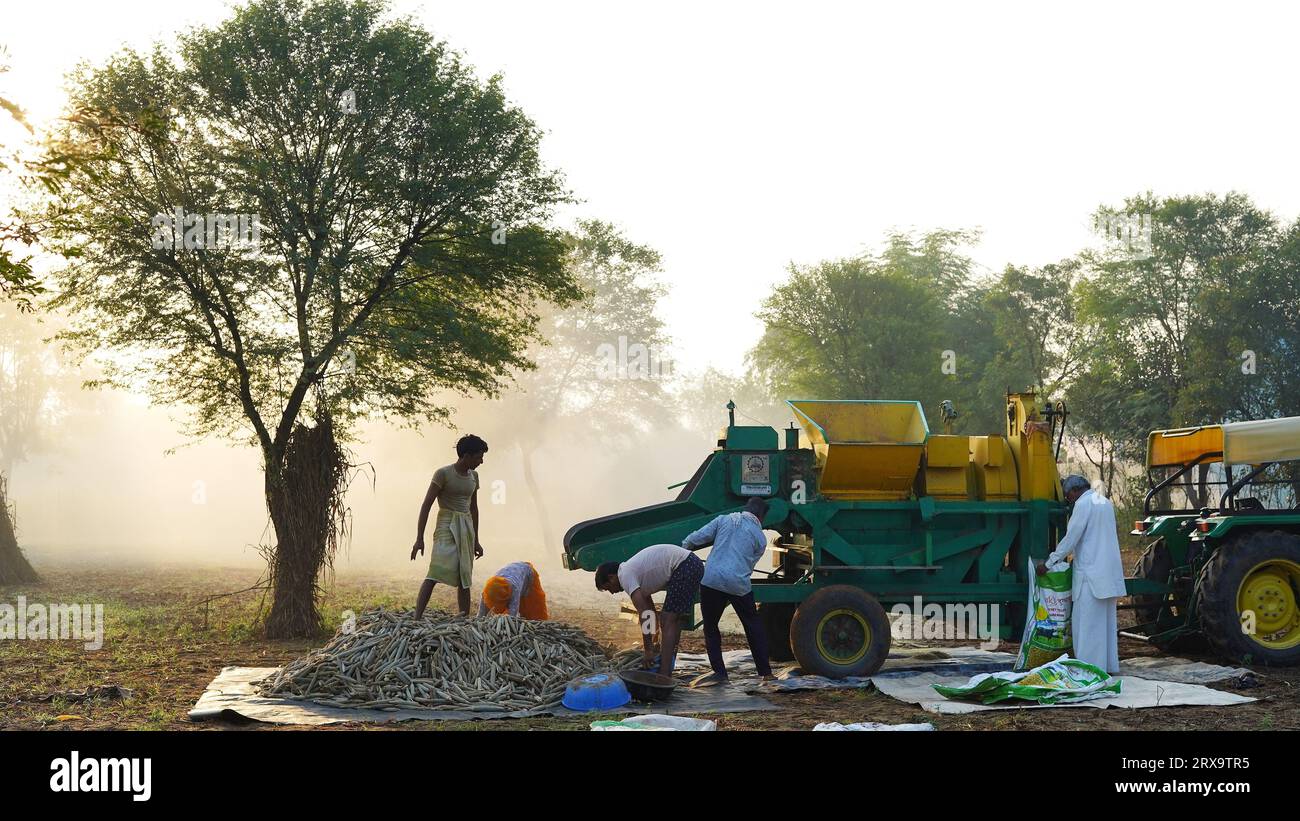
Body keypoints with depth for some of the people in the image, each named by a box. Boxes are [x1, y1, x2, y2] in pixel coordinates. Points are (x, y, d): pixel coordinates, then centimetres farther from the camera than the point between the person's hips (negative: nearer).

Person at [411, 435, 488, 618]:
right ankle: (417, 619, -26)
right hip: (446, 526, -7)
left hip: (466, 529, 7)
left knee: (464, 579, 6)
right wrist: (419, 538, -17)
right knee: (436, 572, -20)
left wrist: (475, 540, 22)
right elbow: (426, 505, -10)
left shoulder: (473, 476, 12)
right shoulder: (443, 474, -8)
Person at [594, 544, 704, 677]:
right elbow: (650, 610, 24)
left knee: (667, 620, -9)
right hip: (693, 564, 10)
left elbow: (644, 615, -16)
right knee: (671, 620, 17)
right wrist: (651, 645, 25)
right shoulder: (632, 569, 20)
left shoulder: (625, 575, -9)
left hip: (684, 567, -10)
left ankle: (663, 677, -13)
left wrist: (648, 650, -13)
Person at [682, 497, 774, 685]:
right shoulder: (760, 537, 11)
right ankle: (765, 672, 19)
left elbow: (695, 538, 8)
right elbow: (749, 566, 14)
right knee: (754, 627, 16)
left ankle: (719, 672, 9)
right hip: (739, 585, 0)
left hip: (711, 580, 0)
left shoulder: (724, 520, 12)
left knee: (711, 627, 14)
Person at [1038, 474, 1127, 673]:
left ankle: (1089, 666, -9)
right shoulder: (1105, 502, 17)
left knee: (1087, 621, -7)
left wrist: (1048, 563, -8)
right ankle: (1109, 664, 17)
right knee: (1106, 619, 13)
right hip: (1109, 572, 9)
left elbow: (1071, 538, -14)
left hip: (1091, 571, -9)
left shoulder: (1083, 503, -10)